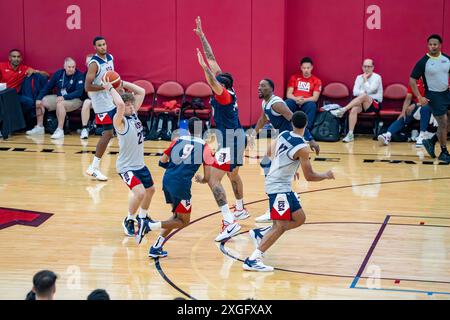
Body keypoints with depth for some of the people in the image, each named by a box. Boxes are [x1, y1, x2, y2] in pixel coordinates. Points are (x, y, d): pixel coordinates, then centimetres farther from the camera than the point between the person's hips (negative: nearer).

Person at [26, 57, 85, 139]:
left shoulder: (79, 75, -13)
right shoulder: (59, 73, 2)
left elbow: (79, 92, -20)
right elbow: (48, 87, 7)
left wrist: (64, 97, -29)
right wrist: (39, 98, -4)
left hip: (75, 100, -7)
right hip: (59, 98, 7)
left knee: (60, 104, -36)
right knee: (41, 102, -1)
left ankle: (60, 130, -32)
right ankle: (39, 127, 10)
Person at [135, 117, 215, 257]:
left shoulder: (178, 140, 13)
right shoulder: (204, 147, 3)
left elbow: (162, 162, 17)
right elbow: (207, 178, 3)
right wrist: (200, 179, 26)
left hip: (167, 180, 6)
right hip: (182, 184, -6)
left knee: (178, 216, 25)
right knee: (184, 221, 11)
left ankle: (156, 247, 19)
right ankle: (149, 225, -8)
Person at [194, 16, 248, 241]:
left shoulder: (225, 94, -21)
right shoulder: (225, 89, 0)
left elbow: (213, 84, -47)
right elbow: (212, 59, 5)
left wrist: (204, 67, -58)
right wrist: (201, 35, 8)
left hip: (231, 140, -10)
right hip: (235, 136, 10)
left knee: (213, 180, -15)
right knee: (233, 174, 28)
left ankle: (230, 222, -23)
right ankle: (240, 210, 47)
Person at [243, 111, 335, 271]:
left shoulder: (283, 135, 4)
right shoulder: (302, 147, -18)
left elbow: (270, 153, 22)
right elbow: (309, 176, -13)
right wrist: (326, 175, 5)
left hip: (279, 184, 9)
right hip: (279, 187, -9)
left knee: (299, 218, 15)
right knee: (280, 225, -11)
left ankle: (260, 233, 19)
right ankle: (252, 260, -16)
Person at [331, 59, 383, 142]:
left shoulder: (377, 77, -2)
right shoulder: (359, 77, 13)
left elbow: (369, 90, -17)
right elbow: (355, 92, 0)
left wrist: (365, 79, -7)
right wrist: (365, 91, -14)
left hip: (375, 105, -4)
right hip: (362, 104, 4)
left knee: (363, 96, -36)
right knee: (354, 109, -31)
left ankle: (342, 110, -36)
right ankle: (350, 134, -37)